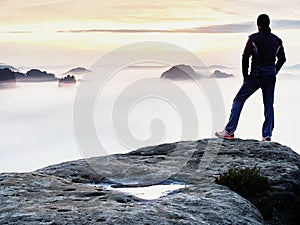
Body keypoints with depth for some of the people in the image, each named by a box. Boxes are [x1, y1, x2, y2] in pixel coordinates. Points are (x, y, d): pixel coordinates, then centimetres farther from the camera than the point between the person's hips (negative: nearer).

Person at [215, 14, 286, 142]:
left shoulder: (254, 38, -5)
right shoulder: (277, 40, 9)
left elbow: (245, 58, -8)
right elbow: (282, 59, 14)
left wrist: (245, 76, 1)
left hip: (256, 75, -4)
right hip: (271, 78, 4)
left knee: (238, 100, 3)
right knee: (269, 105, 9)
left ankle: (229, 131, -1)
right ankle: (267, 136, 6)